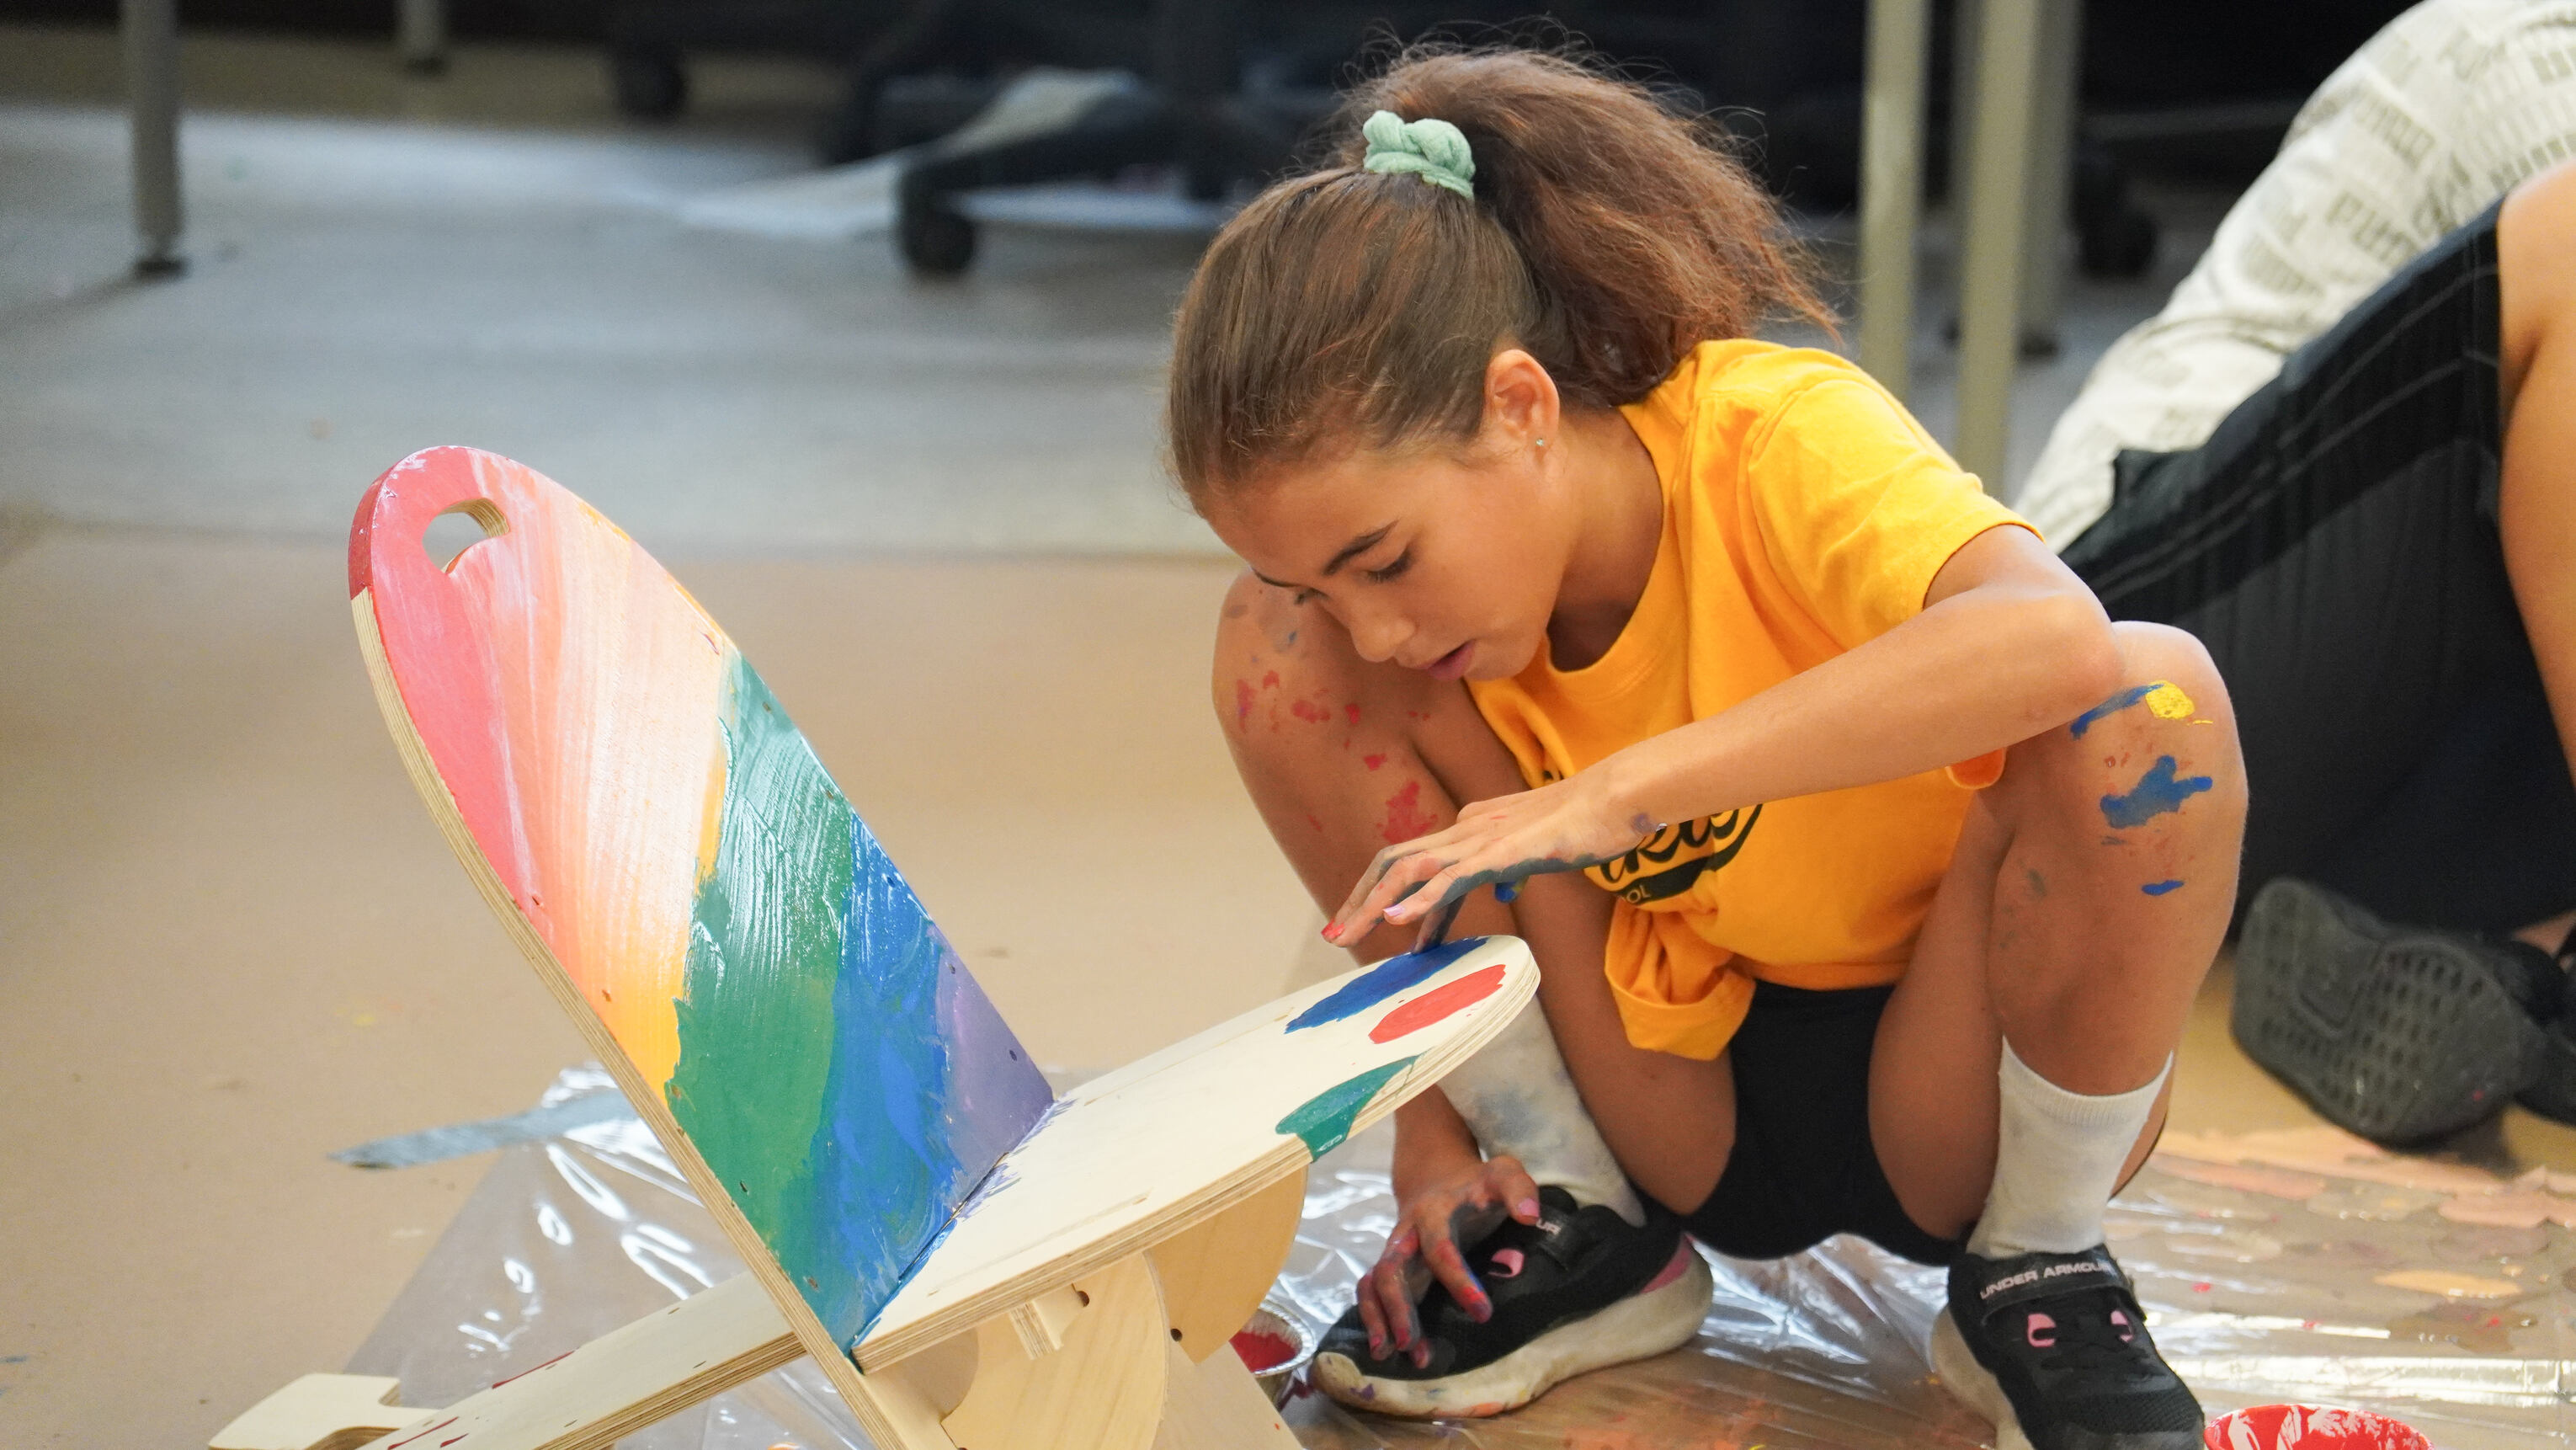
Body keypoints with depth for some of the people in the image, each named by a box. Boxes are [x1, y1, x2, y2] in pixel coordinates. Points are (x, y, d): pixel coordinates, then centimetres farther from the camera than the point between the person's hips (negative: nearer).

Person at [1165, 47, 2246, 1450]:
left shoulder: (1777, 435, -26)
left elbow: (2052, 637, -47)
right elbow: (1396, 898, 5)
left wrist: (1610, 792, -50)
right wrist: (1431, 1138, -11)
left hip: (1949, 1088, -4)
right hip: (1688, 1114, 4)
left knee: (2152, 692, -35)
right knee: (1272, 651, -14)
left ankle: (2038, 1271, -10)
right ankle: (1587, 1231, 0)